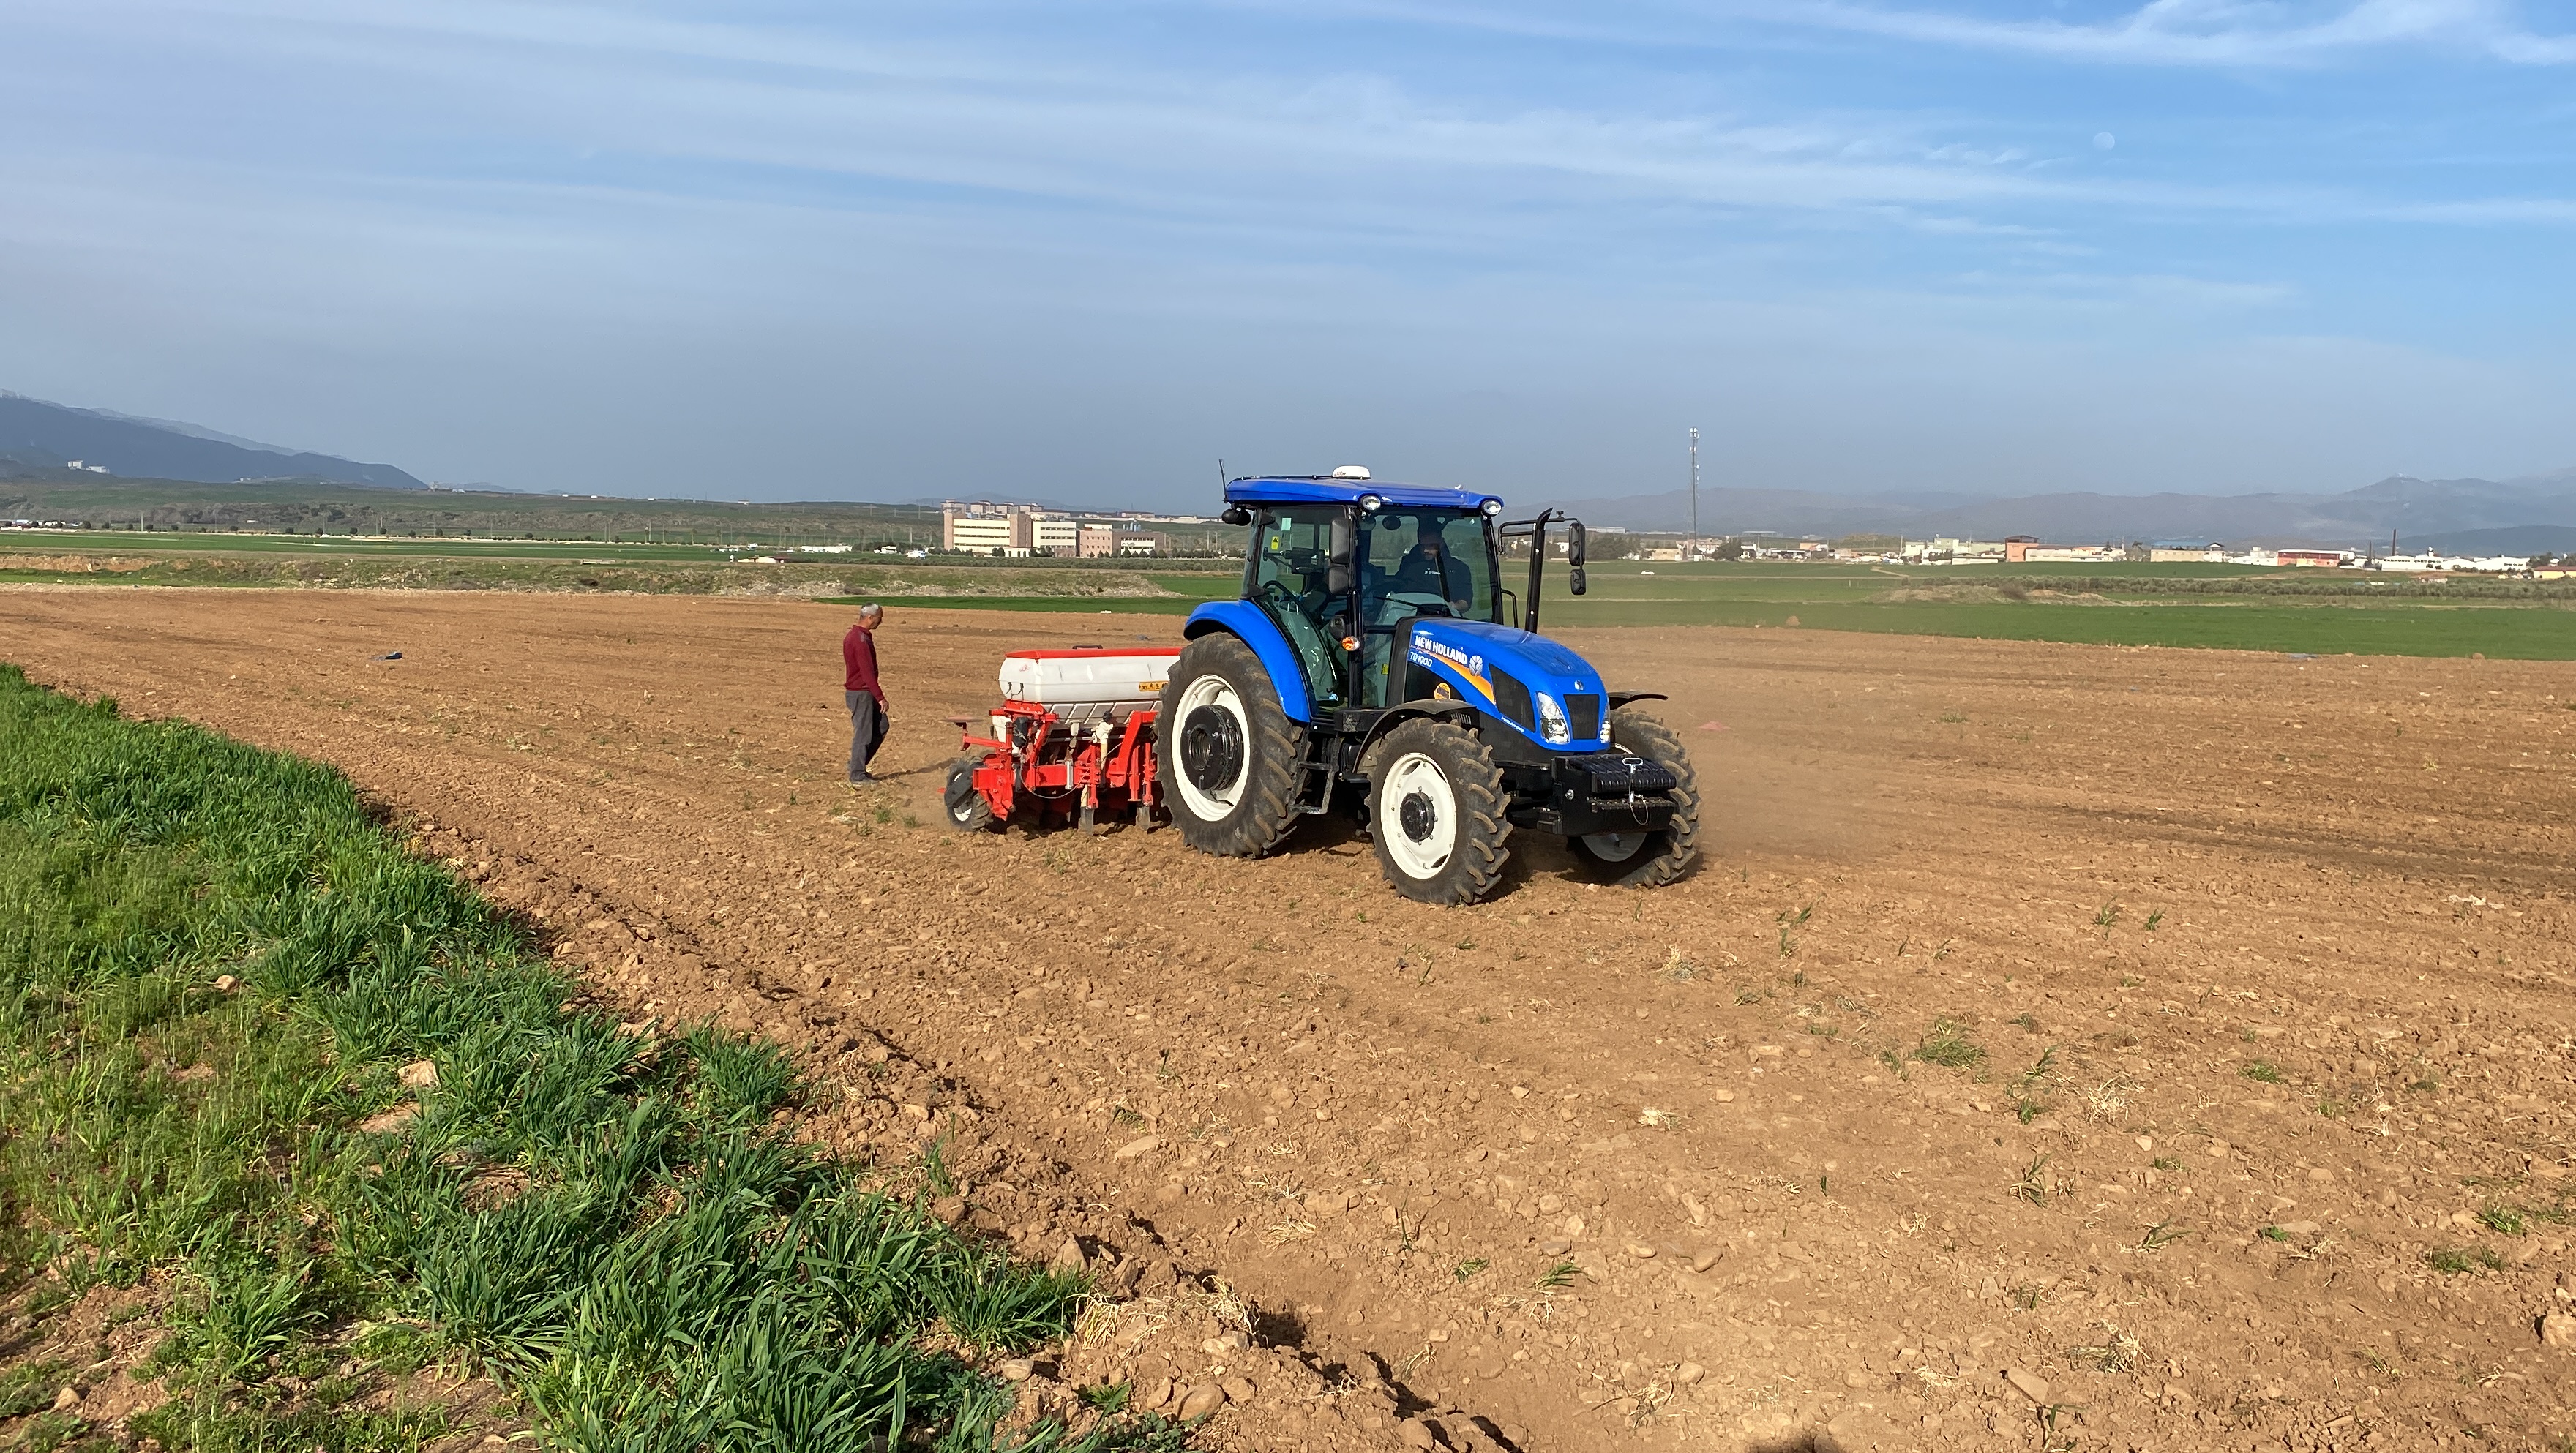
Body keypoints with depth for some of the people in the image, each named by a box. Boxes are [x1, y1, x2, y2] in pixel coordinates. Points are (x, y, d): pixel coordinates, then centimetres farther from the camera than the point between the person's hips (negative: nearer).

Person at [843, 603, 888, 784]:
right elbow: (868, 672, -23)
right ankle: (857, 776, 5)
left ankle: (856, 764, 19)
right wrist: (880, 697, -21)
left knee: (881, 727, 14)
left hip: (864, 692, 10)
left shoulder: (853, 635, 12)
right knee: (863, 734, -3)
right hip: (860, 693, -10)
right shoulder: (861, 640, -21)